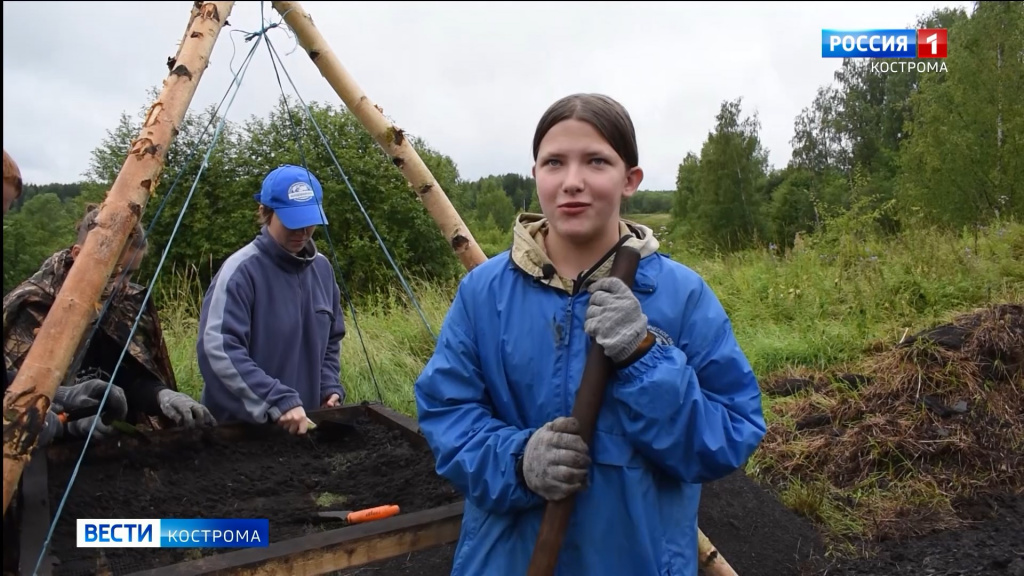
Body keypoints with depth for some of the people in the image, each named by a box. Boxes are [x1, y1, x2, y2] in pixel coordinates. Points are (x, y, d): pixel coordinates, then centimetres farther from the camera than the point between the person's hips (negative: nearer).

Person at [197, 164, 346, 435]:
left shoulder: (322, 268, 3)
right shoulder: (242, 270, -16)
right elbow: (218, 349, -25)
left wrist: (330, 388, -1)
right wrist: (278, 401, -30)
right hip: (240, 426, -6)